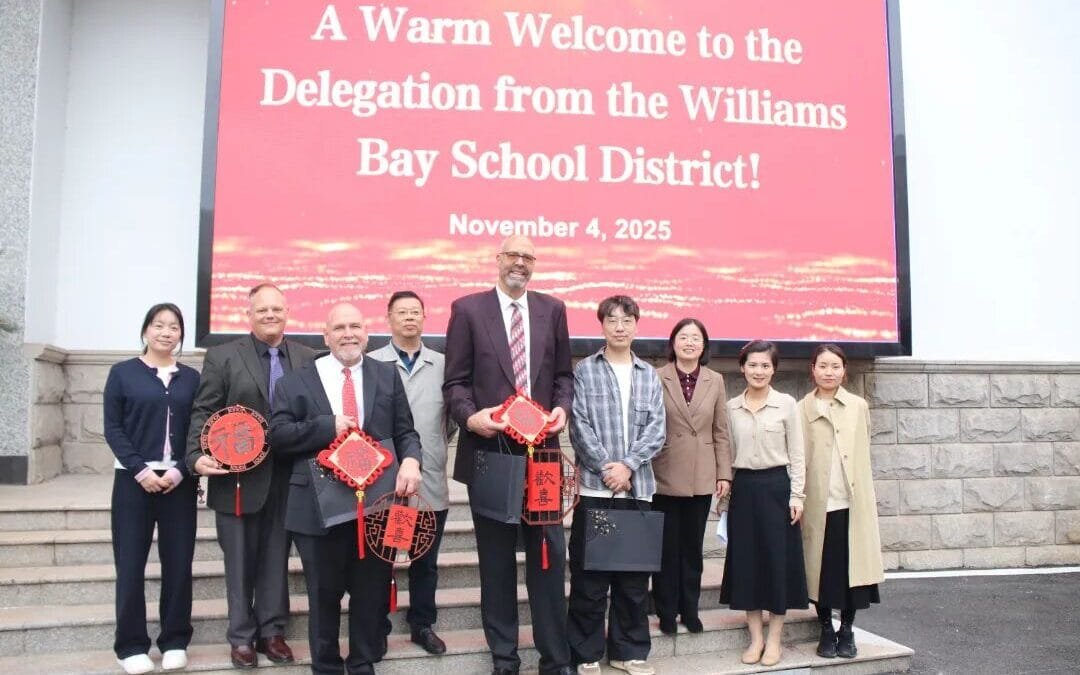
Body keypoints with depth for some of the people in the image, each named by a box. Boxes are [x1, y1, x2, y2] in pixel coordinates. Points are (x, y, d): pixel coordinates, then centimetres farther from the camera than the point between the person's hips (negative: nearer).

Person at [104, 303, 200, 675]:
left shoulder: (191, 377, 9)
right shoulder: (122, 372, 4)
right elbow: (112, 428, -1)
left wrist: (181, 470, -9)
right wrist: (140, 469, -12)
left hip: (179, 481, 2)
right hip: (134, 480, -1)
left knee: (178, 561, 4)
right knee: (131, 562, 1)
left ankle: (175, 640, 16)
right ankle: (132, 644, 13)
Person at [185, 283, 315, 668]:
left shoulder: (307, 359, 5)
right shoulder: (222, 356, -1)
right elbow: (204, 412, -5)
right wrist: (197, 456, -18)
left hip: (287, 477, 2)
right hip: (238, 476, -2)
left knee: (277, 557, 12)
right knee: (240, 560, 9)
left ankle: (271, 630, 25)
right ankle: (241, 636, 22)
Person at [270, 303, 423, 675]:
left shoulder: (388, 375, 9)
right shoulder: (296, 381, 4)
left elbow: (405, 431, 5)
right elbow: (278, 435, -4)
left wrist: (410, 460, -16)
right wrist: (329, 426, -15)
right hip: (320, 506, -1)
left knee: (373, 592, 12)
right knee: (324, 595, 13)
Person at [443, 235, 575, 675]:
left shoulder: (553, 309, 9)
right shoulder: (468, 309, 0)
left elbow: (563, 375, 11)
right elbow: (455, 381, -2)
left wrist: (562, 407, -8)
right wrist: (470, 416, -20)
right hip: (488, 451, -2)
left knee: (549, 555, 5)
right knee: (496, 558, 10)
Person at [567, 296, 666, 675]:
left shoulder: (649, 375, 10)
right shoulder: (584, 370, 2)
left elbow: (657, 430, 2)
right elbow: (580, 426, -5)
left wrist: (627, 465, -11)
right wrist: (606, 469, -12)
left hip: (638, 488, 3)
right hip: (594, 488, -3)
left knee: (634, 575, 10)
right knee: (589, 576, 3)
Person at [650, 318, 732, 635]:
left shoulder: (715, 381, 6)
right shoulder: (656, 379, -4)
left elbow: (721, 431, 6)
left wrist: (724, 473, 3)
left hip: (702, 478, 3)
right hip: (666, 477, -2)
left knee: (693, 547, 13)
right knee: (667, 548, 7)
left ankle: (690, 610, 26)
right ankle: (666, 612, 20)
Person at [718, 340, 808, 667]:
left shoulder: (787, 404, -2)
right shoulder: (731, 407, 5)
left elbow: (796, 454, -2)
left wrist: (796, 495, -7)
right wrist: (724, 489, 5)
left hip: (776, 486, -3)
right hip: (744, 488, 3)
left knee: (778, 559, 3)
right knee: (746, 560, 6)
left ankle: (774, 639, 15)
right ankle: (755, 637, 18)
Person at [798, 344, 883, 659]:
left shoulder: (859, 407, 6)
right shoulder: (801, 410, 1)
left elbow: (863, 455, 9)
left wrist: (864, 497, 5)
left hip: (852, 502, 1)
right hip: (817, 503, -1)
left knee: (851, 567, 7)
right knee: (822, 568, 6)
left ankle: (847, 630, 23)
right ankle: (826, 630, 23)